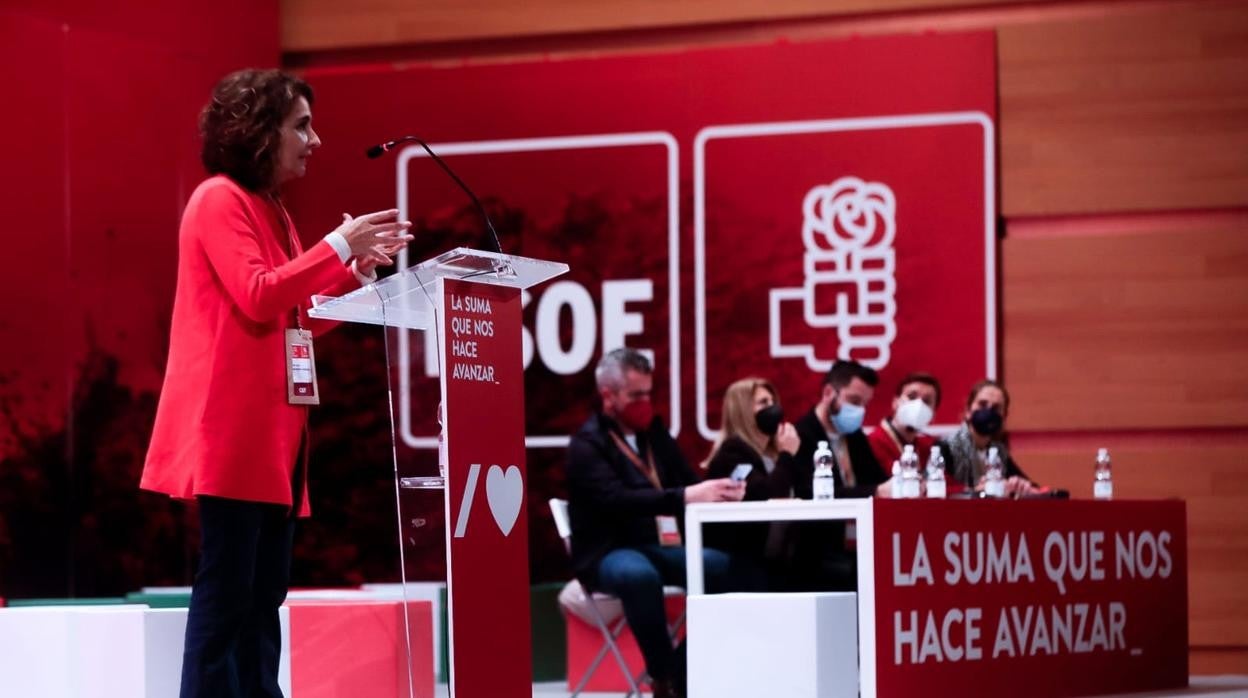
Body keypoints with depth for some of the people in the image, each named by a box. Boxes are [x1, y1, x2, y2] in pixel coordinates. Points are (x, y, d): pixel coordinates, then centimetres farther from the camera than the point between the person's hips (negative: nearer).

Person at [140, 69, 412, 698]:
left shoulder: (272, 210, 19)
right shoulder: (220, 200, -7)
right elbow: (258, 297, -19)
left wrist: (357, 269, 10)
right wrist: (338, 244, -13)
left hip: (273, 429, 9)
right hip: (233, 429, -9)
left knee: (263, 592, 7)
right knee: (225, 588, -10)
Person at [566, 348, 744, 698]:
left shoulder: (653, 432, 14)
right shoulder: (587, 443, -8)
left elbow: (686, 481, 10)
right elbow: (617, 499, -24)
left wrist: (716, 491, -14)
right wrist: (685, 497, -34)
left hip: (659, 547, 6)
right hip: (607, 555, -6)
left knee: (723, 566, -20)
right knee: (640, 574, -39)